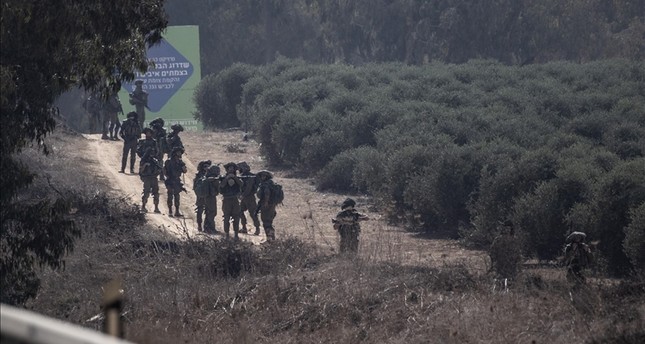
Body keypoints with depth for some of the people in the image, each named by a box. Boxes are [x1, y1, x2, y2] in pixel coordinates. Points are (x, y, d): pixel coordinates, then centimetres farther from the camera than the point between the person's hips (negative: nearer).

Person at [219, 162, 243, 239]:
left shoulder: (237, 178, 9)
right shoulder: (224, 178, 5)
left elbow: (241, 184, -11)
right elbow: (221, 185, -13)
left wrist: (234, 177, -18)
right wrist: (227, 178, -21)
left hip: (235, 200, 1)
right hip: (226, 200, -1)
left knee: (236, 217, 0)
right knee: (226, 218, -2)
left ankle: (236, 234, 5)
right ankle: (227, 235, 2)